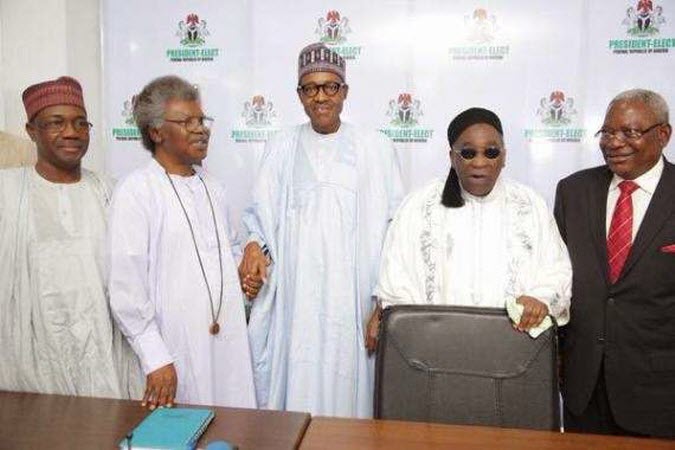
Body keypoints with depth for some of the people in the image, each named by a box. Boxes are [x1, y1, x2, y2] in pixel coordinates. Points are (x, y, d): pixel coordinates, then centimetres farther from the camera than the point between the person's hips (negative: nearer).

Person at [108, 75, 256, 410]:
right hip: (175, 350, -6)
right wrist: (155, 358, -14)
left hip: (229, 342, 6)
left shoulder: (211, 187, 12)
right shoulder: (135, 192, -10)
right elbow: (127, 286, -13)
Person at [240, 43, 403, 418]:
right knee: (295, 385, 5)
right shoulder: (281, 148, 8)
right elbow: (262, 214, 10)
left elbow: (394, 222, 2)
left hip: (350, 293, -1)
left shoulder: (375, 148, 3)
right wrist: (254, 247, -11)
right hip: (293, 293, 1)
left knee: (344, 383, 4)